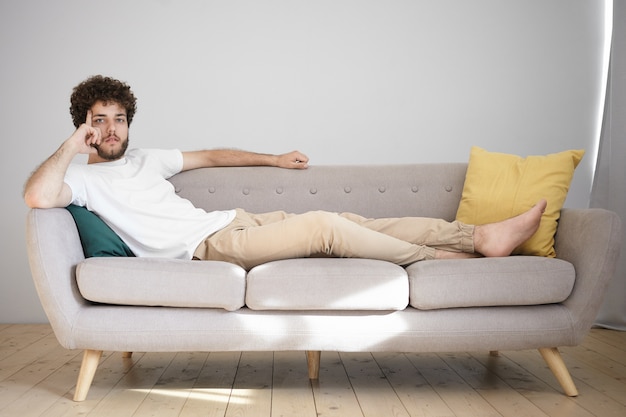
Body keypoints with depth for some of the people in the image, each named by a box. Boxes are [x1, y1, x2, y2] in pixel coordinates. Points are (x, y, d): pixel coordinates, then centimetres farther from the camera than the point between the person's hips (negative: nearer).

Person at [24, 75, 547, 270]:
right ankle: (444, 260, -12)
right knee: (325, 224, -23)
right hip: (206, 244, -7)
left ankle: (481, 236, -8)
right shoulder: (83, 179, 3)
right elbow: (37, 196, -20)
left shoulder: (144, 158, 23)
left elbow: (211, 156, 32)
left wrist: (274, 158, 33)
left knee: (348, 222, -7)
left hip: (236, 221, 7)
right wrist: (70, 146, -8)